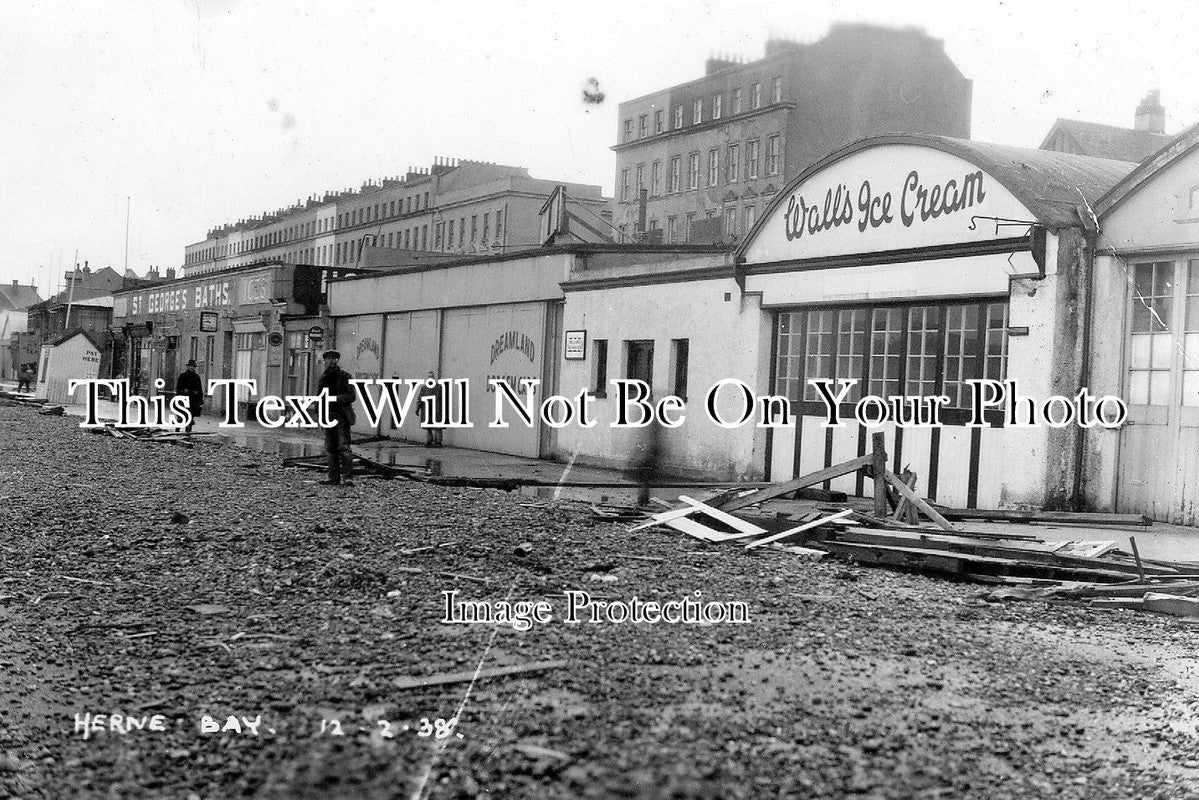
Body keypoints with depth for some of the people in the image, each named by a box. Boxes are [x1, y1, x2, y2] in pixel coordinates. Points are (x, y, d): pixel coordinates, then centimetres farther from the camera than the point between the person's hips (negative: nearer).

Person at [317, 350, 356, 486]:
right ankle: (334, 478, 11)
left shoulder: (345, 376, -2)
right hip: (328, 417, 6)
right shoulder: (323, 378, 16)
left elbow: (351, 396, -9)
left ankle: (348, 477, -15)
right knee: (330, 449, 7)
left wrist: (335, 399, -19)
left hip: (341, 417, -6)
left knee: (343, 447, -13)